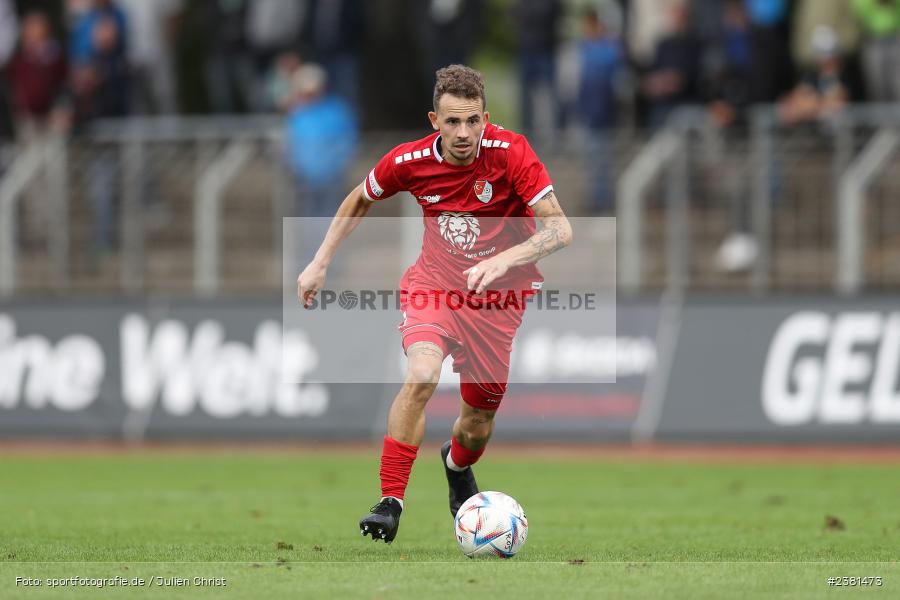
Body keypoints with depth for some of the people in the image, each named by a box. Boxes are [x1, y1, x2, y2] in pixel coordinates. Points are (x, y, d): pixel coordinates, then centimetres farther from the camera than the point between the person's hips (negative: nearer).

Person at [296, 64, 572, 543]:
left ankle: (457, 465, 48)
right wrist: (320, 263, 6)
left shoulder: (511, 153, -21)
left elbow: (559, 229, -24)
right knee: (421, 375, -29)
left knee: (479, 422, 9)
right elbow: (360, 199, 8)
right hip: (433, 283, 0)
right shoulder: (410, 161, -14)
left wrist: (502, 260, -38)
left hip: (498, 295, 0)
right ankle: (390, 503, -23)